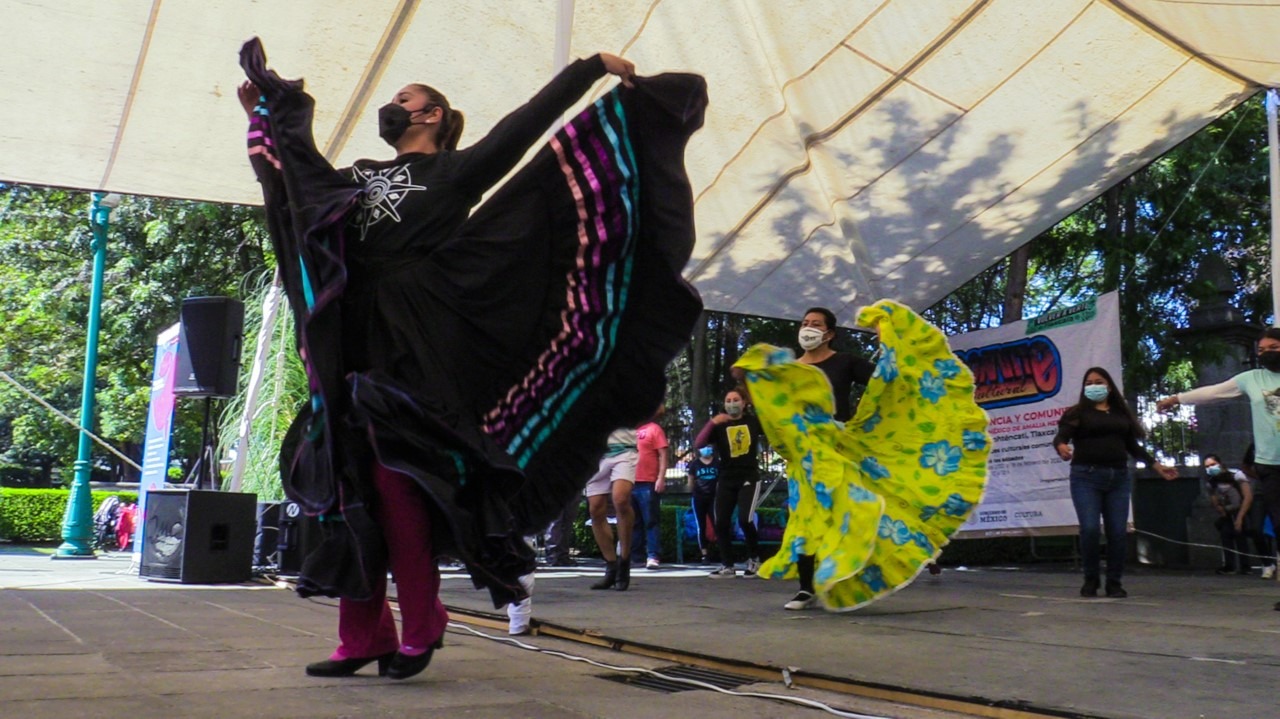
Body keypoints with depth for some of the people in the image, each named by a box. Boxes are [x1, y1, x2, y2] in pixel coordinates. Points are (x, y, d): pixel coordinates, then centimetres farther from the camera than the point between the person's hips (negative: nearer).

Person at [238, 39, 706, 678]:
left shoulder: (455, 170, 10)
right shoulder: (358, 178, 24)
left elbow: (525, 123, 4)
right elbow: (290, 177, 37)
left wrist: (591, 67, -1)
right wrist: (263, 119, 38)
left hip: (414, 348, -6)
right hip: (353, 349, 6)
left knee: (396, 480, -14)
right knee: (352, 487, 2)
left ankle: (421, 626, -3)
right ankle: (361, 638, 7)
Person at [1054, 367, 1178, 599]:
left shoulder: (1122, 414, 18)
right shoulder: (1078, 413, 7)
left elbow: (1133, 446, 21)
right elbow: (1061, 436, -7)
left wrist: (1156, 465, 14)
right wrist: (1062, 447, -30)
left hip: (1119, 477, 3)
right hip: (1086, 477, -3)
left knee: (1118, 531, -4)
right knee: (1090, 529, -13)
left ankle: (1114, 582, 8)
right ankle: (1091, 579, 5)